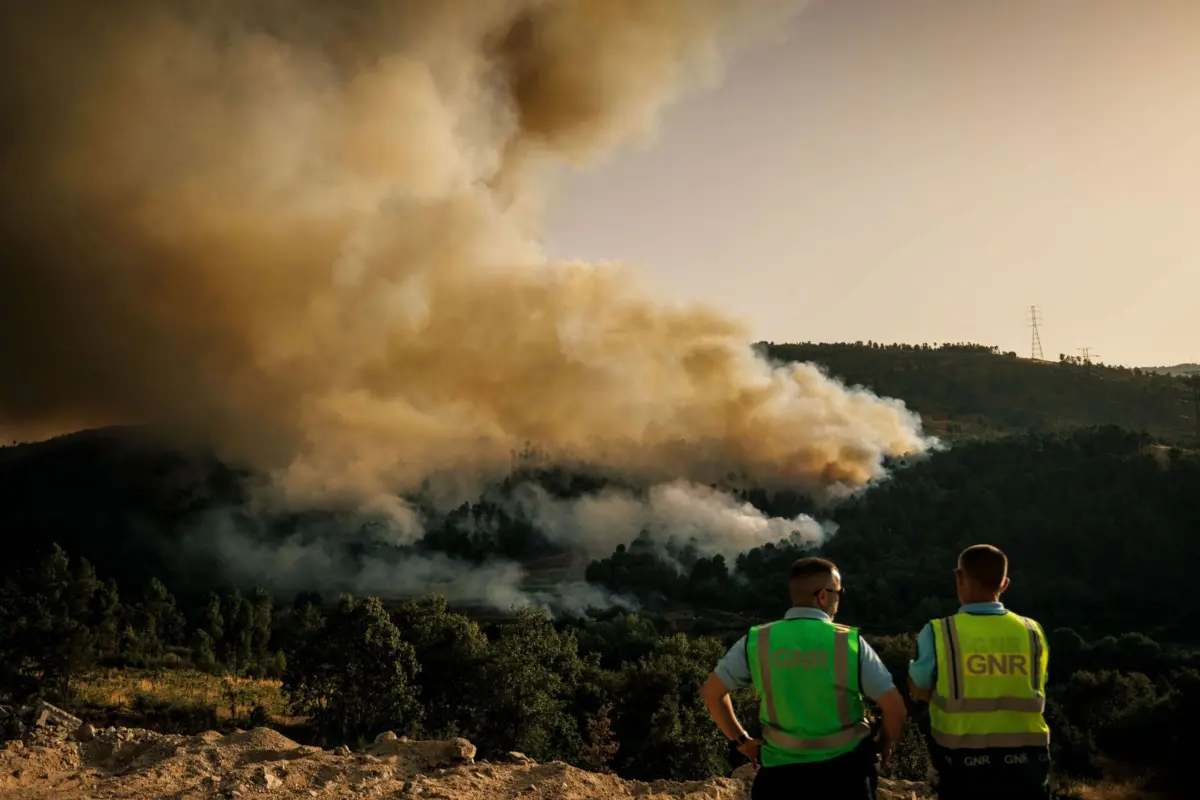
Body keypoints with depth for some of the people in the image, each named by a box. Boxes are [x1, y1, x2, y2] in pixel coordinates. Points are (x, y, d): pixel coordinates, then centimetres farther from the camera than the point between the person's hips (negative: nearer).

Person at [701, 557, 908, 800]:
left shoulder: (756, 641, -7)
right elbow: (895, 707, -11)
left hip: (782, 771, 1)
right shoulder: (851, 642, -12)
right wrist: (884, 746, 8)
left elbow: (711, 692, 2)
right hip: (845, 770, -1)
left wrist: (742, 740, 11)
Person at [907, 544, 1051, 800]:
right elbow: (1032, 695, 9)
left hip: (964, 764, -2)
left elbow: (918, 691, 3)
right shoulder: (1032, 632, -2)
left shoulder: (938, 633, -10)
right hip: (1025, 762, 2)